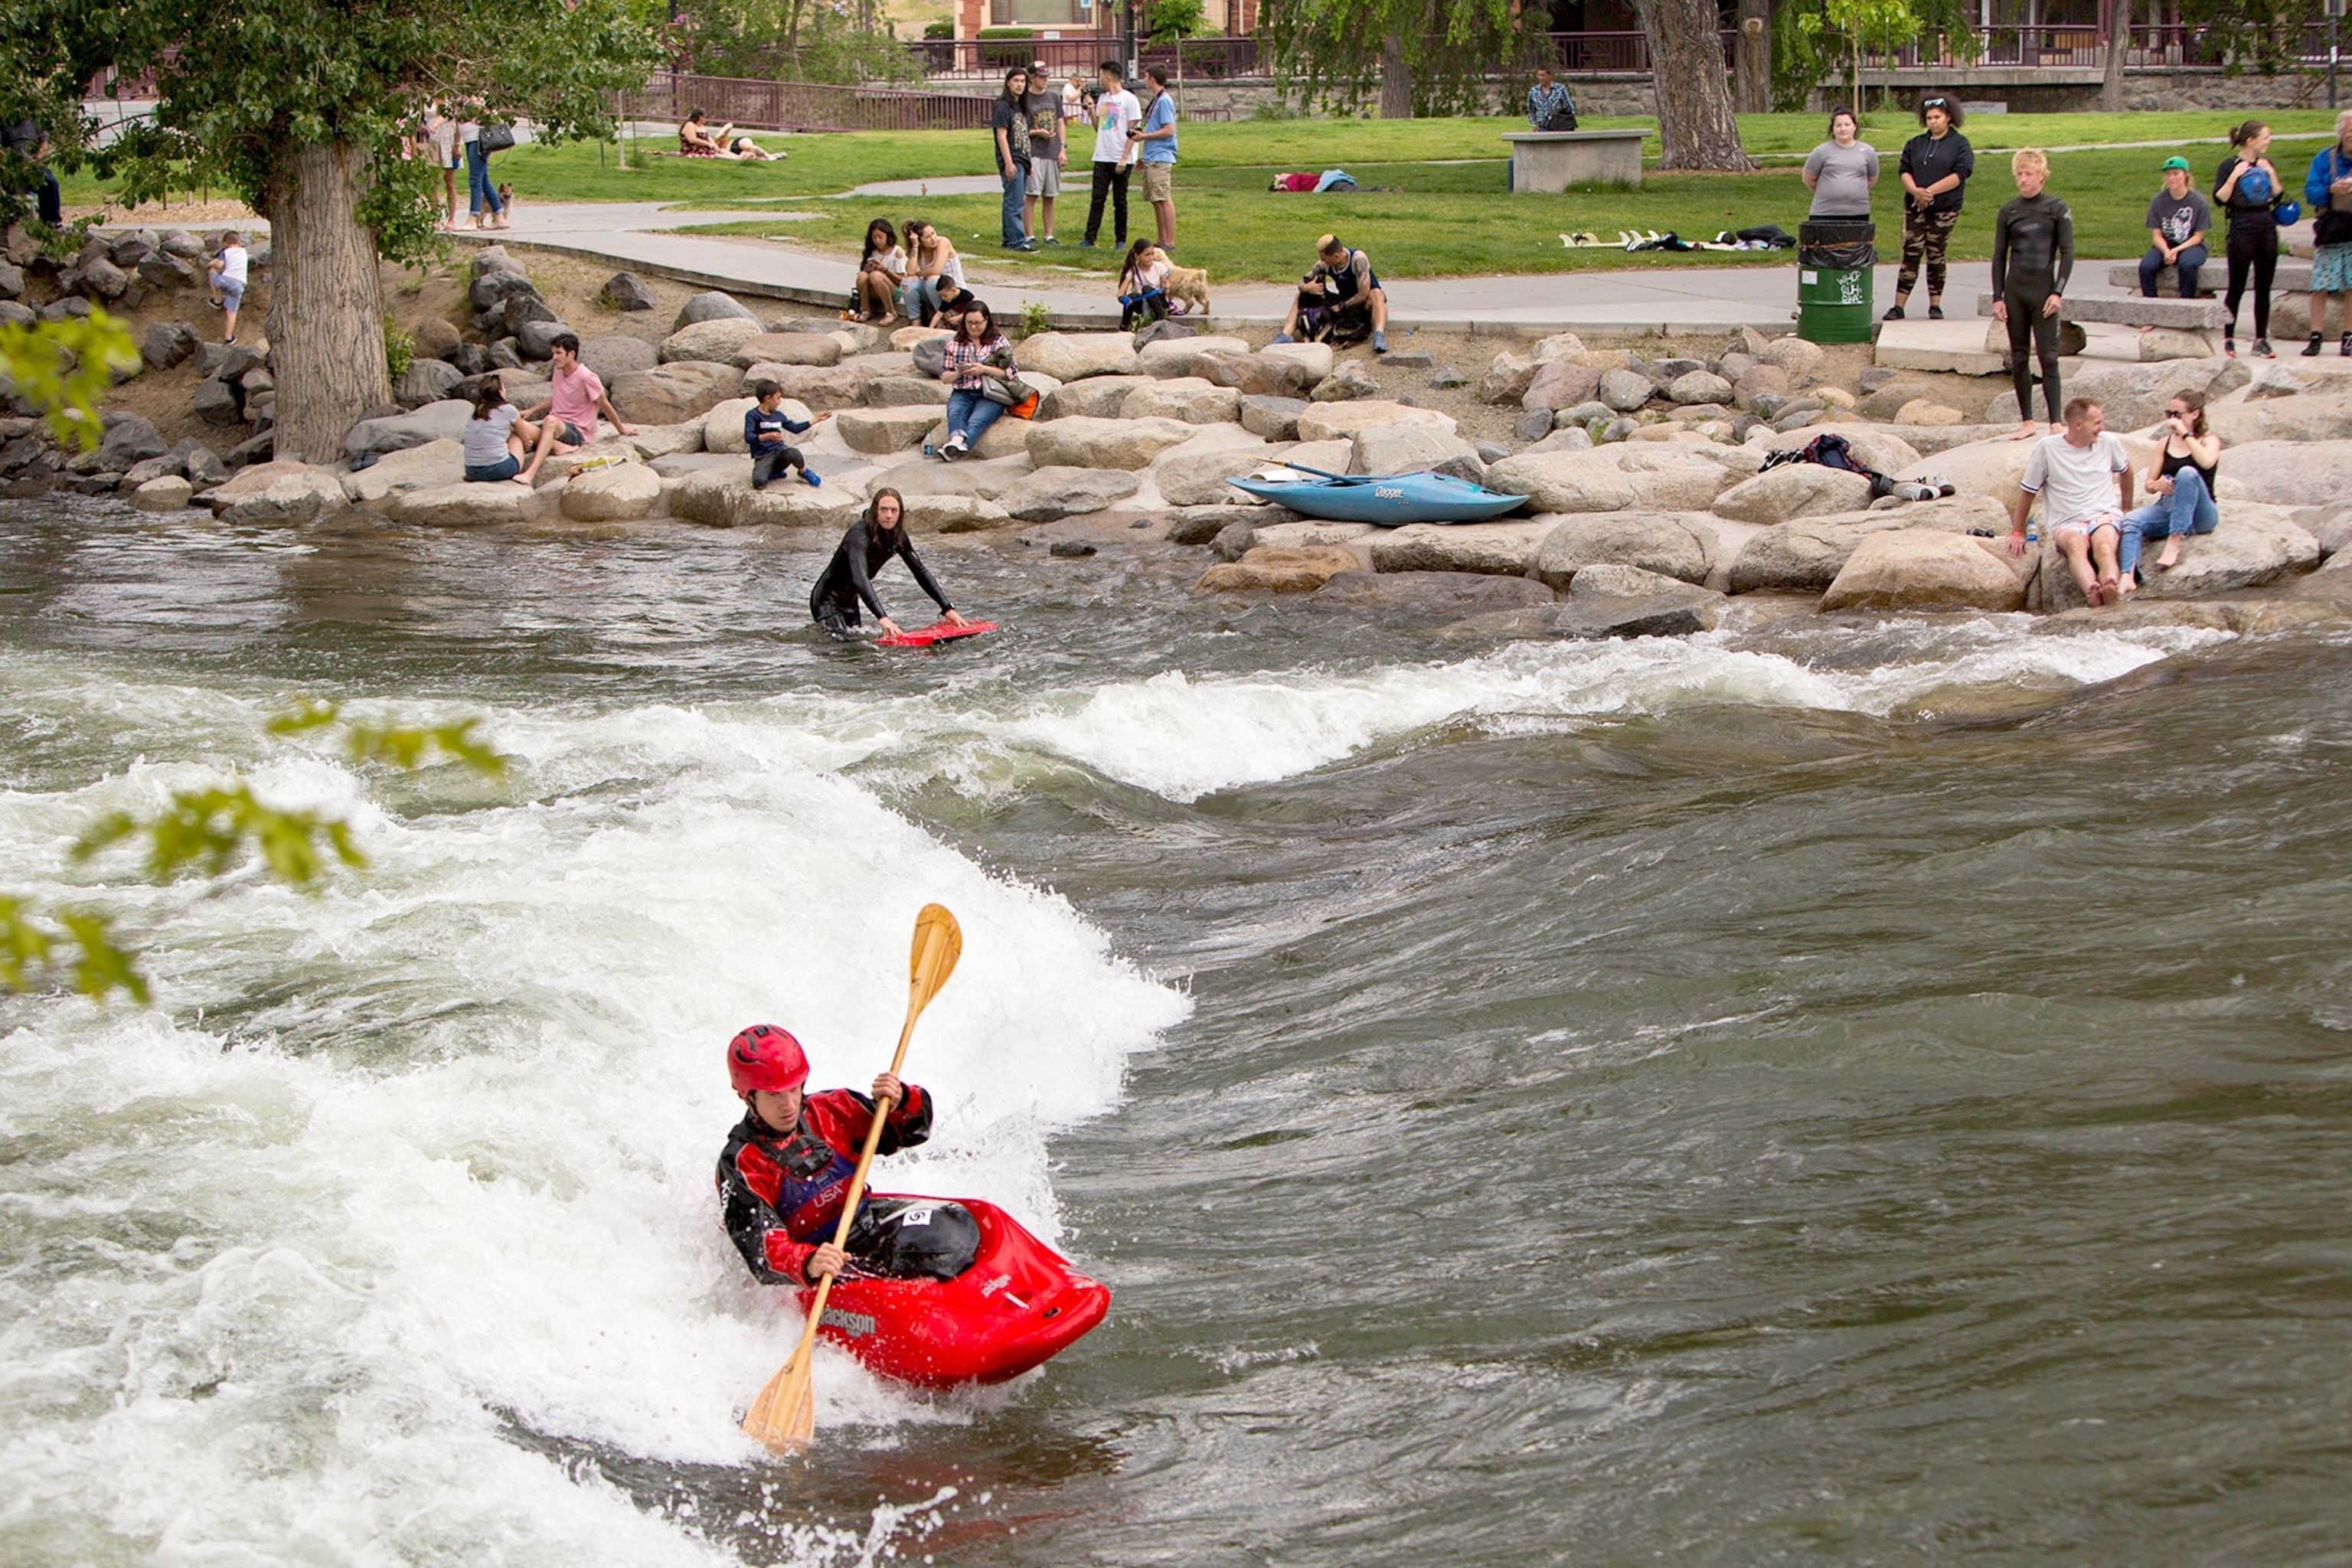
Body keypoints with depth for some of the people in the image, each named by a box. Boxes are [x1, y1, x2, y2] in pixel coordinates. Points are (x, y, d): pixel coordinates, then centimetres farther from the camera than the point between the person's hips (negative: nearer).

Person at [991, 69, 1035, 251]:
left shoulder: (1021, 107, 18)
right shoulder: (1002, 106, -8)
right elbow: (1001, 135, -13)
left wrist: (1029, 162, 19)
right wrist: (1009, 163, -19)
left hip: (1022, 159, 9)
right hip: (1012, 160, -9)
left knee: (1013, 203, 10)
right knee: (1014, 204, -10)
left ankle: (1008, 239, 15)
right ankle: (1017, 241, -10)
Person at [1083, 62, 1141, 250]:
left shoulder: (1129, 100, -7)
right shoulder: (1102, 98, 13)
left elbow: (1132, 132, -10)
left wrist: (1124, 159, -15)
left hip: (1121, 160, -5)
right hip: (1102, 157, 5)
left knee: (1120, 201, 2)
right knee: (1097, 199, -1)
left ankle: (1120, 240, 10)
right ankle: (1089, 238, -4)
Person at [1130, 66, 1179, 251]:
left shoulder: (1164, 101, -12)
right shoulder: (1156, 101, 17)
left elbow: (1168, 131, -18)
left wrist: (1144, 136, -12)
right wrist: (1143, 155, 23)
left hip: (1160, 158, -10)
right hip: (1151, 158, 10)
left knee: (1164, 199, -10)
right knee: (1155, 200, 11)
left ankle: (1170, 242, -11)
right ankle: (1162, 241, 16)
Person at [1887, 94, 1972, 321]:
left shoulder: (1960, 144, 2)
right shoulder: (1915, 144, 13)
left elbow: (1960, 175, -9)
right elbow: (1904, 170, 5)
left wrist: (1930, 191, -15)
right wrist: (1915, 191, -15)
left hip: (1944, 209, -2)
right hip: (1915, 208, 2)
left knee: (1936, 256, 1)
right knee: (1911, 255, -3)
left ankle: (1935, 305, 10)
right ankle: (1898, 306, -5)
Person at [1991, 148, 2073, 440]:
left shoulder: (2057, 209, -2)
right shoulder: (2008, 211, 6)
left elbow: (2067, 253, -2)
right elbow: (1999, 256, 9)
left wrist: (2058, 292, -10)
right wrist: (1998, 297, 3)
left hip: (2043, 289, -3)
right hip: (2015, 289, 3)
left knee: (2048, 356, -7)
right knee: (2018, 358, 5)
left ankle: (2055, 421, -7)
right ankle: (2027, 421, 12)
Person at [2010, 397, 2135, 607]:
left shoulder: (2108, 442, 11)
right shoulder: (2046, 448, 1)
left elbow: (2126, 470, 32)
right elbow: (2027, 491, 10)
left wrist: (2127, 510, 36)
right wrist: (2017, 533, 12)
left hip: (2105, 515, 2)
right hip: (2067, 523, -2)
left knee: (2103, 545, -36)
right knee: (2075, 543, -39)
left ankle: (2111, 589, -67)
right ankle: (2091, 592, -68)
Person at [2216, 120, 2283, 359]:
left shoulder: (2266, 164, 11)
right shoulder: (2230, 165, -4)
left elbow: (2278, 196, 8)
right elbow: (2220, 199, -10)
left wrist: (2271, 173, -3)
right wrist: (2233, 177, -18)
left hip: (2267, 227, 5)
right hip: (2242, 229, -5)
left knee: (2263, 288, 6)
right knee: (2237, 287, -2)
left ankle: (2261, 340, 10)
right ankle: (2227, 339, 6)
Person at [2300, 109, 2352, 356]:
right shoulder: (2325, 158, 2)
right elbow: (2310, 192, -4)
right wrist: (2331, 190, -23)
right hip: (2330, 231, -1)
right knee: (2320, 286, -4)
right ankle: (2316, 337, 1)